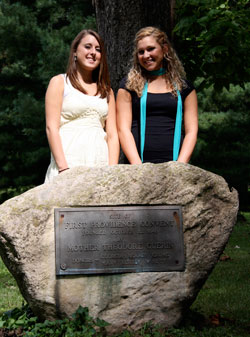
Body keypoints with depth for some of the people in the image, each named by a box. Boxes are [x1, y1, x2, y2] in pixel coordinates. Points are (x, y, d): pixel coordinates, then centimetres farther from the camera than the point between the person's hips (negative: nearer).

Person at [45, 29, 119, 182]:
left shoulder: (107, 91, 20)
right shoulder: (59, 82, 9)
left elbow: (112, 134, 12)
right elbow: (51, 128, -1)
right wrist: (64, 169, -13)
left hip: (100, 164, 3)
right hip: (68, 163, -3)